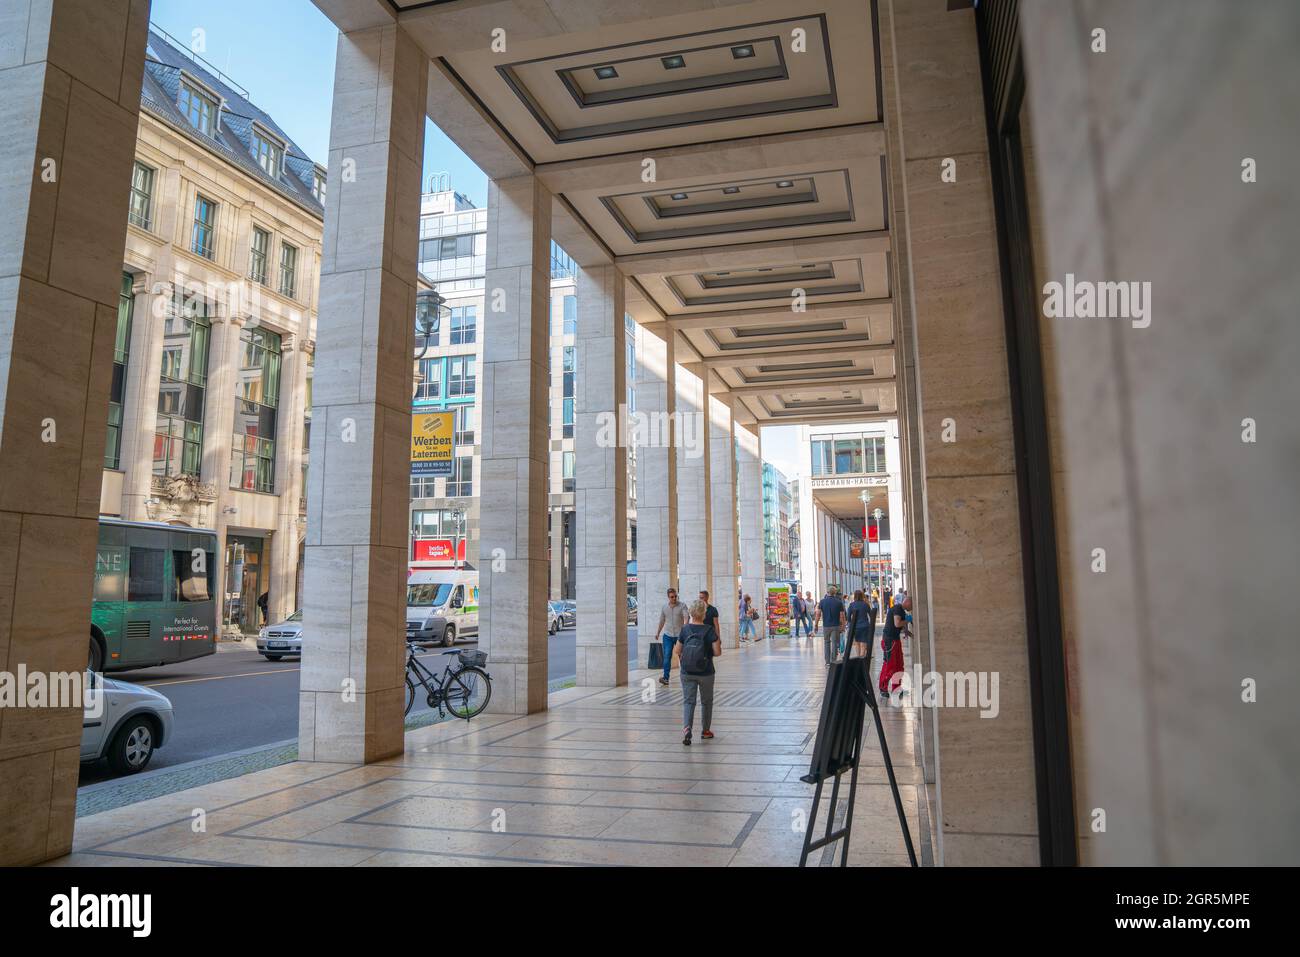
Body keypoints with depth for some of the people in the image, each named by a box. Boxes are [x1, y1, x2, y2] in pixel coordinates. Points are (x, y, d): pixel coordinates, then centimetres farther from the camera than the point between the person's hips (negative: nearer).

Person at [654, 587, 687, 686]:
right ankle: (665, 677, -6)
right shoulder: (664, 608, 6)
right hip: (668, 635, 2)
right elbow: (661, 621, 17)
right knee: (667, 656, -6)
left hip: (680, 634, -2)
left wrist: (685, 627, -39)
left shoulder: (682, 606, -5)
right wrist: (657, 633, 19)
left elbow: (686, 617, -20)